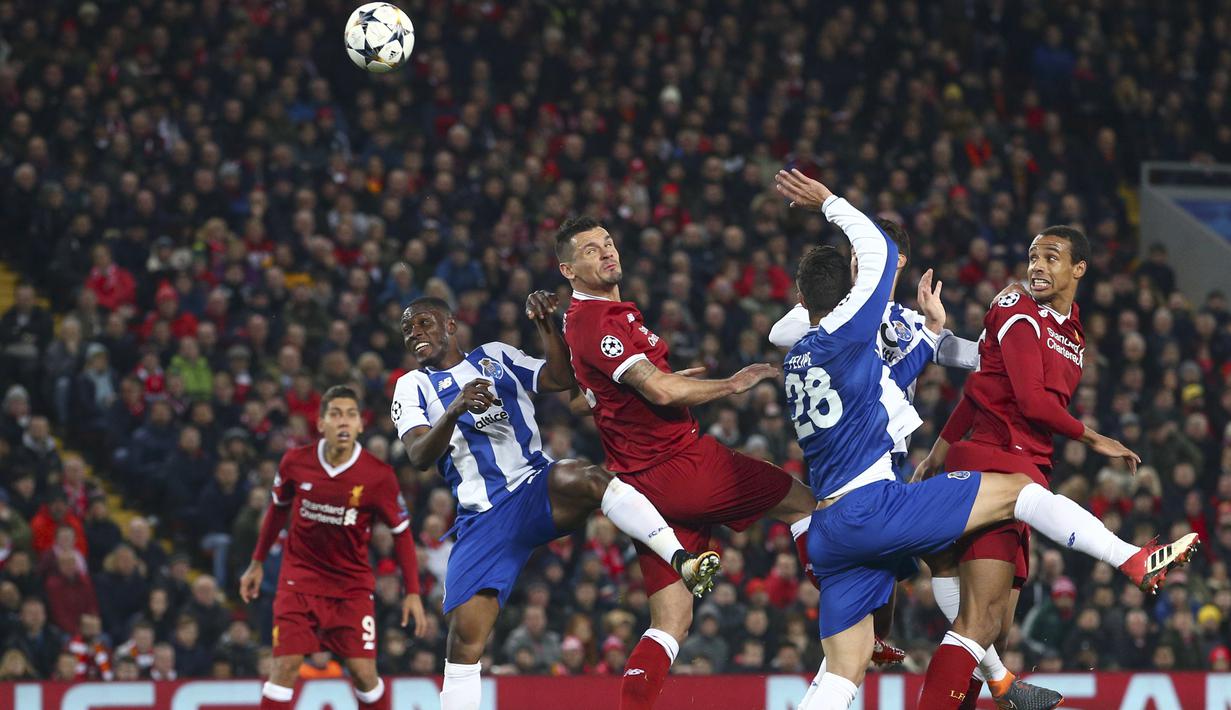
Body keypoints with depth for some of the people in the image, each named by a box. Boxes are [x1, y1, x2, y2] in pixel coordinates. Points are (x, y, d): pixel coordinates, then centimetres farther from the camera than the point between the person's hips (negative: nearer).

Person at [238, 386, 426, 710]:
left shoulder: (379, 475, -15)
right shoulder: (295, 463, -9)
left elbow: (401, 533, -3)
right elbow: (278, 509, 11)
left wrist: (413, 592, -6)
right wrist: (257, 562, 16)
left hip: (352, 583, -1)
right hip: (300, 577, 1)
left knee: (363, 670, -6)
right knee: (285, 665, -11)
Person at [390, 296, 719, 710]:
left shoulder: (495, 357, 17)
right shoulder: (413, 387, 12)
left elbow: (561, 378, 5)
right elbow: (419, 456, -6)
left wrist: (544, 323, -7)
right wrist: (454, 410, -24)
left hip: (538, 490, -1)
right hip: (482, 519, 1)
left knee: (584, 478, -36)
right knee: (464, 641, -9)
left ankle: (682, 562, -45)